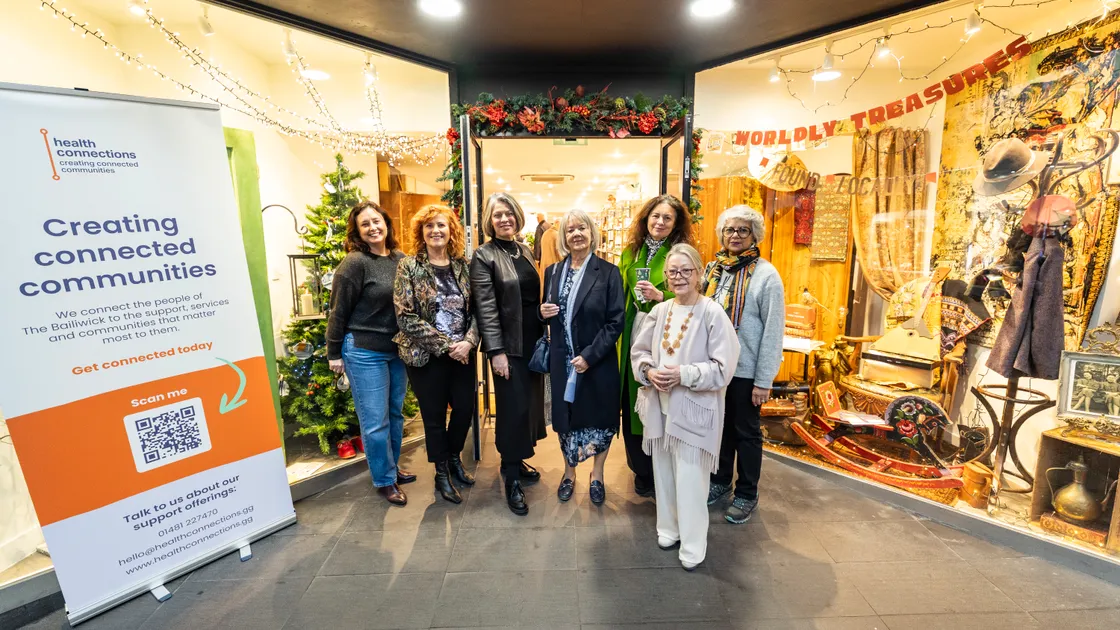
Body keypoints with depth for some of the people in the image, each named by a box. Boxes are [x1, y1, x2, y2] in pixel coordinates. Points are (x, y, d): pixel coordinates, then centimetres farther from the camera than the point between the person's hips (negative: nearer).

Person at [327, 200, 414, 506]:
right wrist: (334, 354, -6)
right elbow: (338, 311, -10)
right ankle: (384, 480, 23)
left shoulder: (401, 259, 3)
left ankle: (392, 467, 38)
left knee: (395, 414, 18)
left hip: (398, 349, 6)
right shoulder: (354, 263, -14)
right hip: (364, 352, -6)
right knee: (375, 421, 4)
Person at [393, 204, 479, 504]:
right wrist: (445, 345, -16)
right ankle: (442, 474, 33)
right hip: (426, 356, -3)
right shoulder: (409, 267, -7)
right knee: (435, 416, 10)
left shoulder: (462, 265, 4)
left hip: (462, 353, 4)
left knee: (465, 408, 13)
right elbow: (406, 317, -14)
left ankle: (454, 457, 42)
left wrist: (468, 340, -15)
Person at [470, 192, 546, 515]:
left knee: (531, 402, 12)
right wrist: (496, 351, -18)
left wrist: (545, 335, 10)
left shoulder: (525, 251, 12)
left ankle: (516, 460, 32)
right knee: (514, 407, -1)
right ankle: (512, 479, 14)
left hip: (534, 340, 6)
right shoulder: (484, 256, -7)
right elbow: (485, 307, -13)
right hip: (509, 345, -6)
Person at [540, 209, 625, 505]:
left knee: (599, 418, 11)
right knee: (565, 418, 14)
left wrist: (589, 355, -18)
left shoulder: (608, 272, -8)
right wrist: (542, 312, -9)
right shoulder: (552, 272, 6)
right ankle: (569, 474, 38)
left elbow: (617, 320, -12)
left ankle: (597, 476, 37)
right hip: (562, 361, 3)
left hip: (598, 362, -3)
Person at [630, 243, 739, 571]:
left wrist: (684, 374, -21)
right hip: (660, 406, 5)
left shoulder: (713, 313, -12)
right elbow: (638, 351, 9)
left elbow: (723, 368, -13)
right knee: (663, 472, 17)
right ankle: (669, 528, 39)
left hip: (694, 410, -5)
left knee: (689, 478, 3)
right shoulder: (659, 311, 3)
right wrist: (649, 371, -10)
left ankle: (693, 545, 24)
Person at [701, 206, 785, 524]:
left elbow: (773, 331, -12)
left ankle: (747, 494, 29)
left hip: (745, 370, -4)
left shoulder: (766, 275, -11)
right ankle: (720, 480, 37)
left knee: (746, 432, 11)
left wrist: (764, 380, -13)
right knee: (719, 426, 18)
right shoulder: (712, 269, 3)